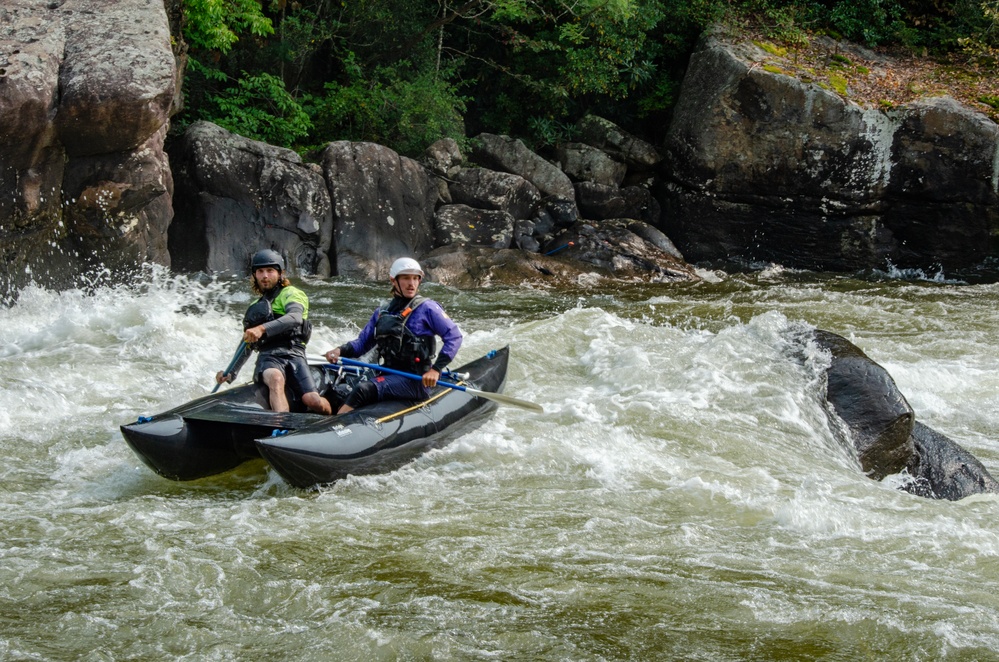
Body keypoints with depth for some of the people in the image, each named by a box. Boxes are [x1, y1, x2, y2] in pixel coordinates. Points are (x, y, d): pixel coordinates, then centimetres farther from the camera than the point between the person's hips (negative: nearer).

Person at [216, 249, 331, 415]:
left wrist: (263, 329, -28)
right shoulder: (255, 307, 32)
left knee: (314, 402, -24)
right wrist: (231, 373, 24)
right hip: (268, 357, 3)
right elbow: (247, 346, 38)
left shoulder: (290, 293, 10)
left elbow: (295, 317, -14)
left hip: (293, 354, -3)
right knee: (275, 378, -36)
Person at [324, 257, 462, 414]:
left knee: (364, 390, -30)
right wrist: (341, 351, -6)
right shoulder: (381, 312, 16)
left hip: (415, 381, -7)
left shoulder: (427, 308, -3)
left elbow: (454, 336, -8)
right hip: (389, 375, 7)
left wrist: (436, 369, -18)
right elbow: (363, 342, 15)